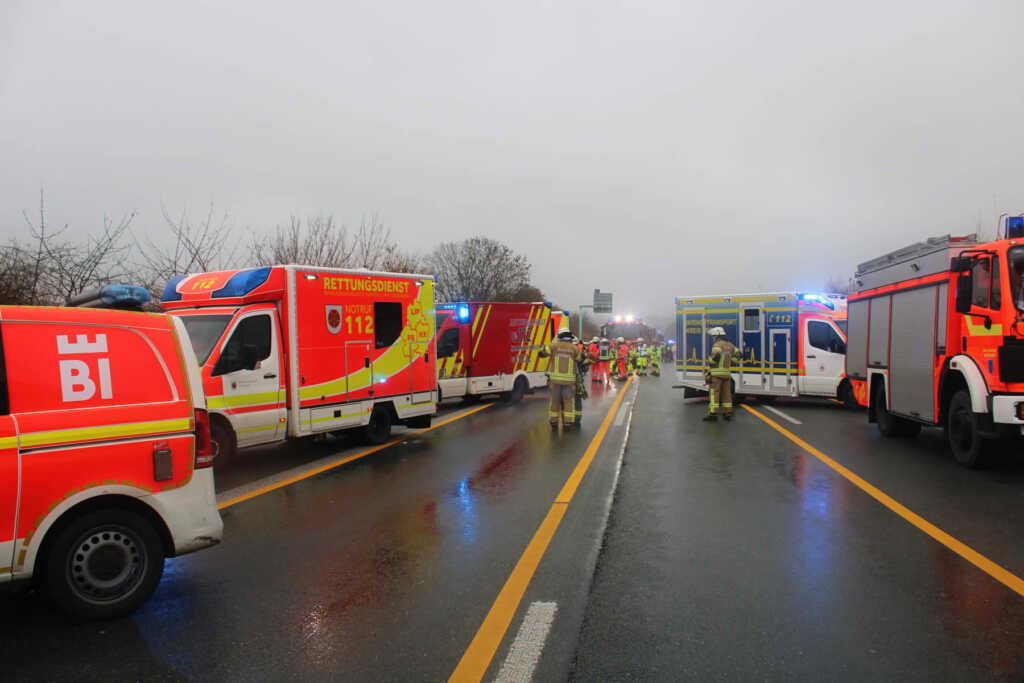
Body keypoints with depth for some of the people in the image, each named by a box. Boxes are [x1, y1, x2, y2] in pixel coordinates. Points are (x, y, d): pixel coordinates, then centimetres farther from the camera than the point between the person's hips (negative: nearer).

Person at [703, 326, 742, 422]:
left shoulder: (718, 344, -9)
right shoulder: (729, 345, 14)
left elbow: (715, 356, -23)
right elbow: (738, 355, 16)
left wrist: (710, 363, -7)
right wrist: (729, 362, 17)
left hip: (716, 372, -7)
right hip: (727, 372, 7)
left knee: (714, 393, -7)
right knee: (726, 393, 12)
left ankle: (713, 414, -11)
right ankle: (728, 413, 16)